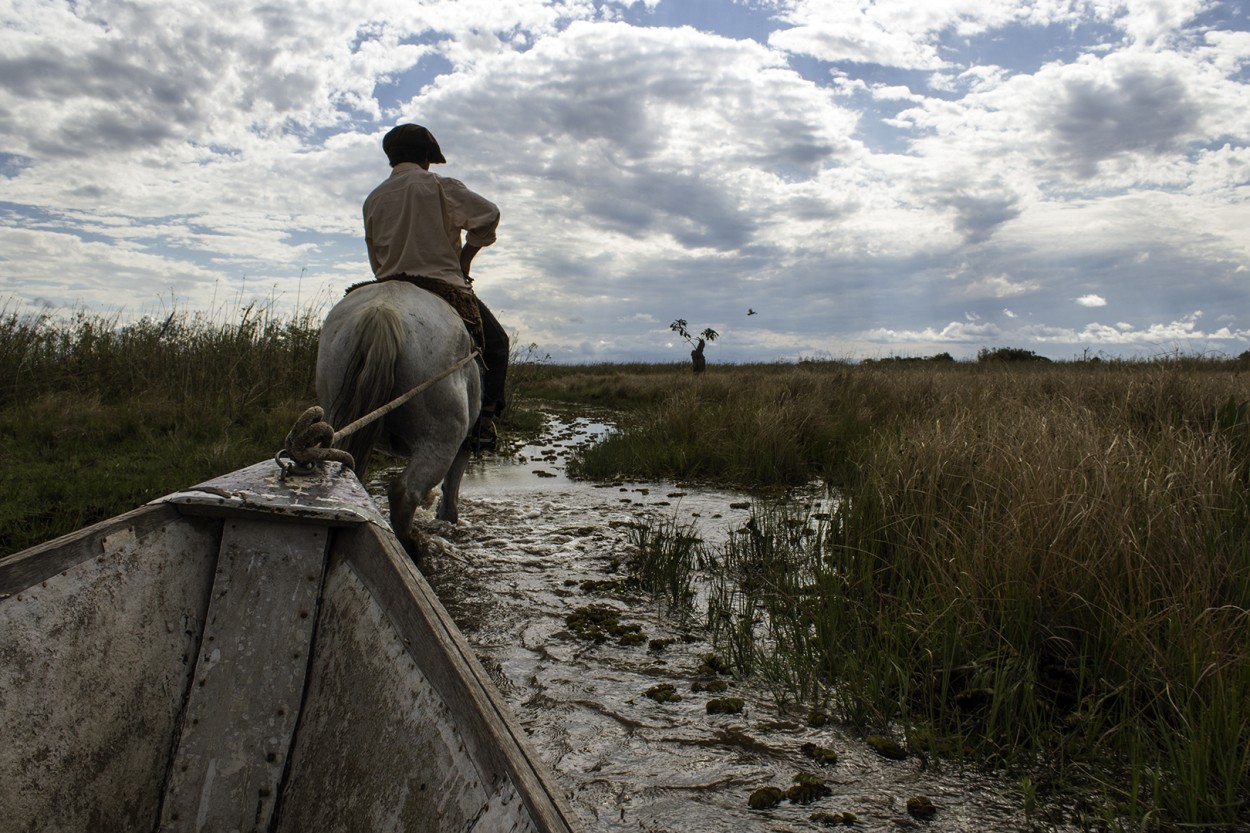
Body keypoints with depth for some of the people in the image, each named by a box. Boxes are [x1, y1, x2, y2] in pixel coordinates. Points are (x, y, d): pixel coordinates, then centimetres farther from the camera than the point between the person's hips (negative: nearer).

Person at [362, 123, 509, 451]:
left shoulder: (372, 199, 14)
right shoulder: (439, 186, -1)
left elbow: (376, 259, 16)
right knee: (496, 342, 10)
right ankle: (486, 416, -6)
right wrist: (465, 257, 3)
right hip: (444, 286, -5)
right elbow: (488, 214, -7)